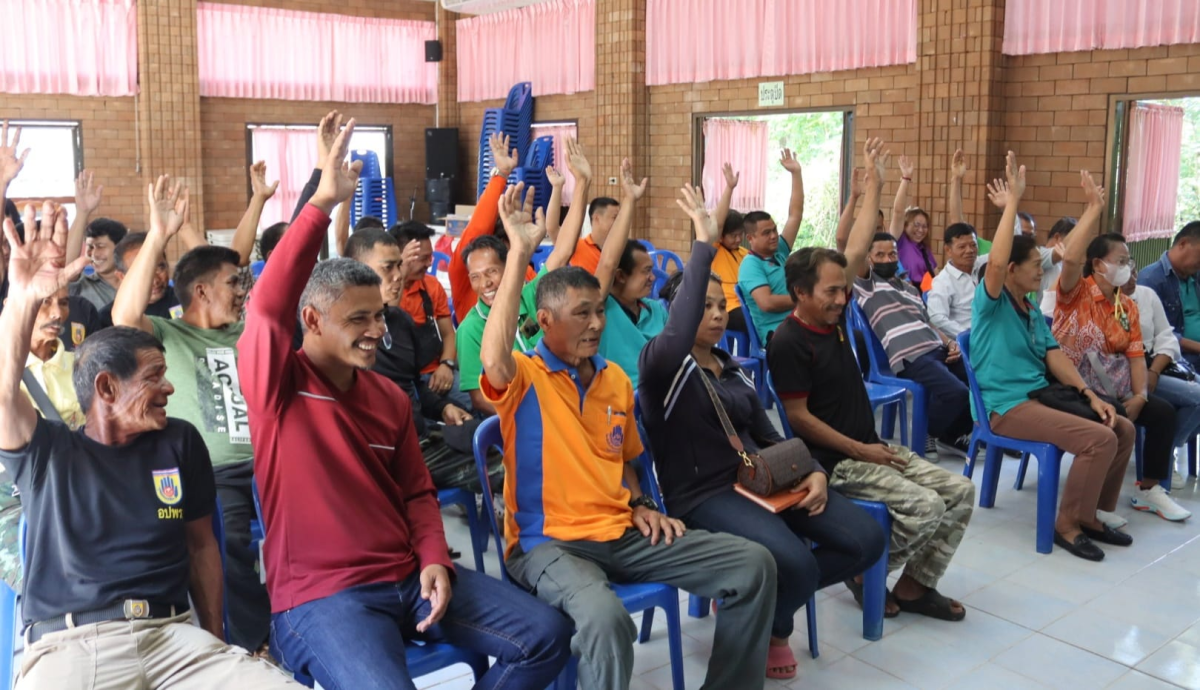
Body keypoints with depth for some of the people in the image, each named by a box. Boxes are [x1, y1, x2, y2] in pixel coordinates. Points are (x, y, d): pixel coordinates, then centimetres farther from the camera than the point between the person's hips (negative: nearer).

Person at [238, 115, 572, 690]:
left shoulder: (389, 395, 12)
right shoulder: (278, 385, -5)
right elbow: (267, 307, -24)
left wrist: (434, 559, -2)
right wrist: (324, 203, -29)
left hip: (408, 576, 6)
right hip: (320, 594, -6)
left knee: (546, 634, -3)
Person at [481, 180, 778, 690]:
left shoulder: (616, 378, 13)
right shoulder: (524, 379, -8)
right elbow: (493, 359, -34)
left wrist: (639, 505, 5)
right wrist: (519, 253, -32)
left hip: (622, 534, 7)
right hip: (548, 543, -6)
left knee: (754, 565, -4)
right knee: (605, 618, -40)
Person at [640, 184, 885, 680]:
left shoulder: (732, 369, 18)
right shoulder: (661, 363, -7)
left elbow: (768, 436, 19)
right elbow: (679, 332, -33)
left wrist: (813, 471, -1)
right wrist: (703, 244, -32)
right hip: (703, 495, -8)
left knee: (866, 538, -6)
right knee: (796, 563, -31)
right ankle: (768, 629, 6)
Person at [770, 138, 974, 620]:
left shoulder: (834, 315, 5)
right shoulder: (788, 343, -17)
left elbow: (857, 251, 8)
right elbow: (799, 417, -18)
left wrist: (874, 184, 9)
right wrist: (860, 450, -16)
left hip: (870, 446, 9)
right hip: (835, 462, -9)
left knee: (959, 492, 1)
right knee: (925, 507, -21)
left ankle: (915, 585, 10)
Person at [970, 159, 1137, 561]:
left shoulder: (1033, 310, 17)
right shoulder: (991, 303, -8)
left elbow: (1054, 356, 10)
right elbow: (995, 262, -29)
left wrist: (1088, 394, -4)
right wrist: (1012, 202, -26)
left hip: (1042, 396, 9)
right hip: (1007, 405, -9)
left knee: (1123, 429, 1)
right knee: (1099, 439, -22)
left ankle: (1092, 514, 14)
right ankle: (1067, 524, -7)